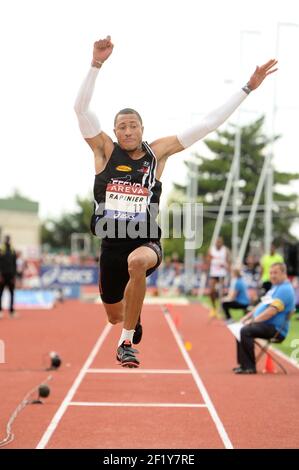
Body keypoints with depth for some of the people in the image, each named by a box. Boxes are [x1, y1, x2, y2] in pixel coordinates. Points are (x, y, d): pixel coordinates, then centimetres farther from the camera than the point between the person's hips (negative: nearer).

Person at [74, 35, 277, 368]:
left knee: (137, 262, -39)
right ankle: (132, 323, 57)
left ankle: (127, 343, -24)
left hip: (147, 242, -2)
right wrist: (96, 64, -27)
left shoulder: (157, 152, 0)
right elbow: (81, 108, -14)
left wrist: (248, 88, -4)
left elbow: (207, 125, -1)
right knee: (114, 317, 15)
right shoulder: (105, 150, -1)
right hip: (112, 243, 2)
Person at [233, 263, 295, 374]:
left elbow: (272, 311, -24)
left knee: (245, 331, -27)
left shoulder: (285, 289, -16)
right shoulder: (275, 287, 18)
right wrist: (248, 316, 13)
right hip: (266, 326, 11)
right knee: (241, 330, 16)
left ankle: (249, 367, -23)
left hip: (275, 329, -11)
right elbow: (262, 304, 25)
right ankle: (243, 364, 11)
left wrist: (253, 321, -19)